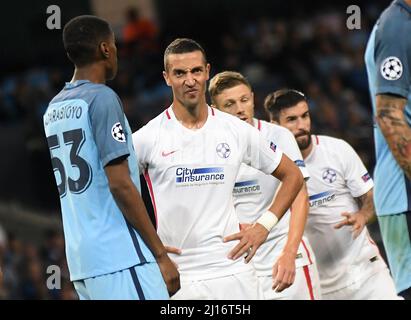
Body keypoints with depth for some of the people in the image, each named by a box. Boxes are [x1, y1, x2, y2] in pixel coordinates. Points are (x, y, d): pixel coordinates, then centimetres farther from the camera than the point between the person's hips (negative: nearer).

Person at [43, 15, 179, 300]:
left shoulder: (53, 109, 15)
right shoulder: (102, 98, -9)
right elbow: (120, 184, -15)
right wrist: (161, 254, -12)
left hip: (80, 256, 8)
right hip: (120, 257, -8)